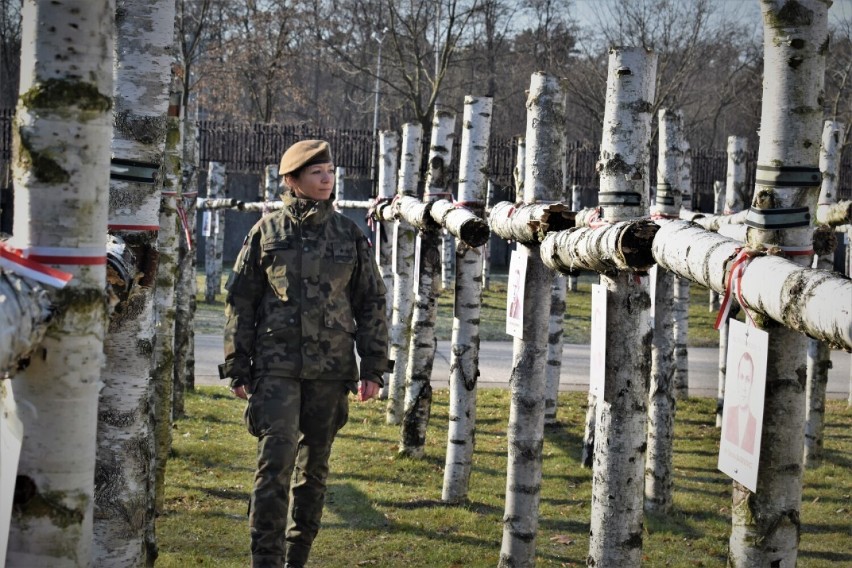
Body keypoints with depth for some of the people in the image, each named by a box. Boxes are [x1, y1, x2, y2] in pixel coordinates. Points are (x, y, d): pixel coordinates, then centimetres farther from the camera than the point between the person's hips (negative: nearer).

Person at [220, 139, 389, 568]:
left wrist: (373, 367, 4)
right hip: (276, 366, -2)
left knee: (314, 466, 9)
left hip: (330, 369, 2)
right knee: (275, 461, -13)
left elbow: (371, 303, 10)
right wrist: (238, 367, 1)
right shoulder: (266, 232, 3)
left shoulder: (350, 235, 7)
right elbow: (240, 301, 5)